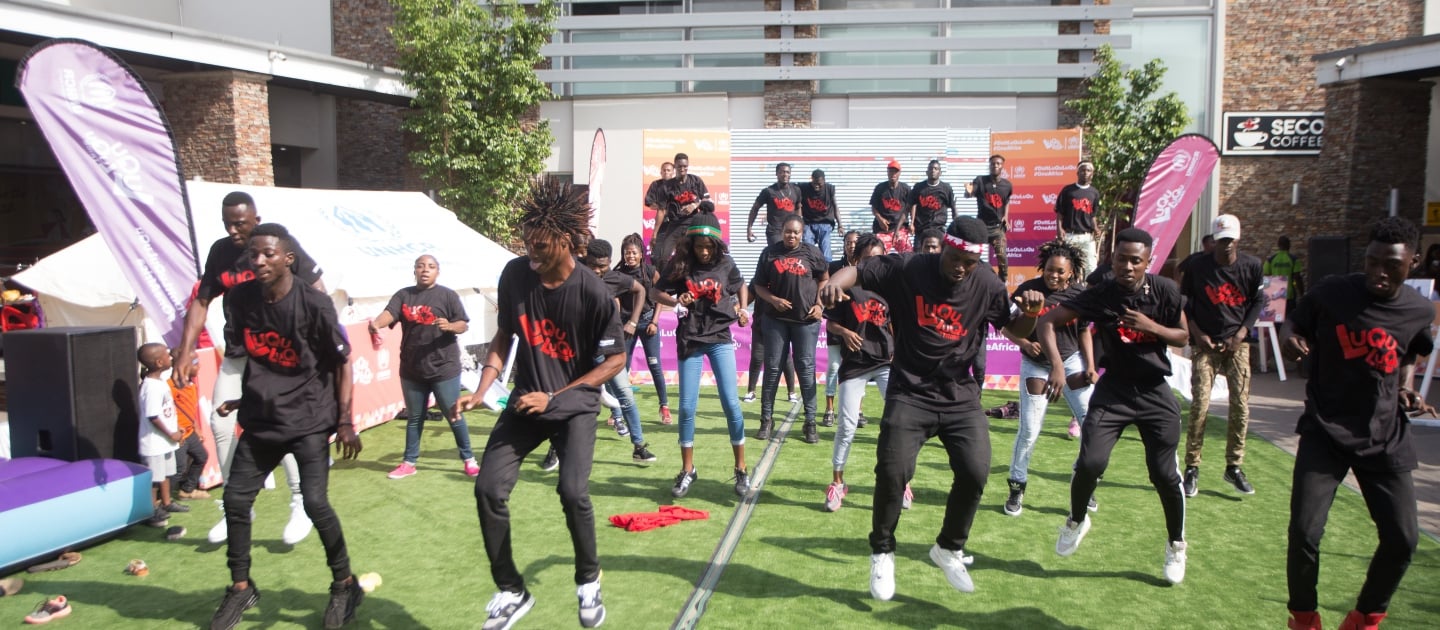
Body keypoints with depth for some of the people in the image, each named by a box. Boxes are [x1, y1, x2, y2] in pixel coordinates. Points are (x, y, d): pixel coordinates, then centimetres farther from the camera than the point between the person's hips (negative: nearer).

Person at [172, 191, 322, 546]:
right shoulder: (220, 251, 4)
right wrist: (186, 352, 3)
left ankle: (301, 505, 0)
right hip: (237, 352, 6)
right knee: (220, 422, 3)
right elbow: (201, 302, 10)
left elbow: (316, 293, -10)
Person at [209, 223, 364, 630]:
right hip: (261, 419, 6)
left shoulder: (315, 304, -18)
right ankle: (241, 587, 27)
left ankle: (345, 585, 10)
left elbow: (342, 363, -10)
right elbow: (243, 352, 11)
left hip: (310, 418, -5)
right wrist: (246, 398, 11)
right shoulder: (240, 299, -4)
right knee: (235, 498, 7)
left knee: (315, 502, -11)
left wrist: (345, 421, -12)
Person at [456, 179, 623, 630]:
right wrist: (482, 389, -5)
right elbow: (504, 334, 7)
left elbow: (616, 360, -12)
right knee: (488, 489, -5)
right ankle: (511, 592, 14)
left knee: (572, 491, -21)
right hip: (525, 402, 4)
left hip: (575, 405, -4)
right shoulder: (514, 275, -9)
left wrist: (555, 397, -16)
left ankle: (588, 582, 8)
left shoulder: (594, 293, -20)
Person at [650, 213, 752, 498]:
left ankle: (741, 470, 8)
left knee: (731, 403, -5)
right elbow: (655, 292, -3)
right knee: (687, 407, 2)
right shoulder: (680, 265, -7)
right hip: (690, 341, 0)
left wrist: (742, 309, 0)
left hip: (720, 338, 0)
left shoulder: (725, 264, -4)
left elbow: (740, 285, 16)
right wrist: (675, 301, -21)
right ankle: (687, 470, 18)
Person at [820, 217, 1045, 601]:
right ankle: (882, 554, 14)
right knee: (892, 472, -11)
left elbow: (1017, 330, 8)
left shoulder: (988, 286, -4)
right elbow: (858, 271, -9)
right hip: (910, 393, -3)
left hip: (960, 396, 3)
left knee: (975, 472, -5)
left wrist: (1030, 313, -16)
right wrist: (836, 282, -33)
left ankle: (949, 549, 23)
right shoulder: (907, 269, -12)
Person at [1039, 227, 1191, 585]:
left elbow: (1183, 337, 3)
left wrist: (1151, 326, -18)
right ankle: (1076, 521, 19)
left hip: (1155, 392, 1)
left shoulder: (1165, 291, -8)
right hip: (1113, 390, -1)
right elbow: (1048, 321, -16)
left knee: (1164, 474, 2)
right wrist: (1057, 365, -31)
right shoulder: (1100, 295, -13)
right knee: (1090, 463, -13)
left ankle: (1176, 545, 28)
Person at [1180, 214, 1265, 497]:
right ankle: (1192, 468, 2)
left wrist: (1240, 335, -4)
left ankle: (1234, 467, 14)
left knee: (1241, 406, -1)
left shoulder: (1252, 265, -1)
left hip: (1237, 344, 2)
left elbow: (1258, 302, 6)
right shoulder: (1198, 267, -4)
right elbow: (1184, 304, 4)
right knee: (1200, 406, -8)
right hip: (1205, 344, -2)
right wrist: (1198, 335, -6)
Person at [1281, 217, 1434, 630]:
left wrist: (1407, 389, 0)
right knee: (1304, 533, -11)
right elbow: (1295, 327, 4)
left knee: (1402, 540, 3)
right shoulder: (1332, 293, -10)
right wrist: (1293, 343, -18)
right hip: (1325, 431, -3)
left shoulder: (1420, 311, -1)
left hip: (1385, 438, 3)